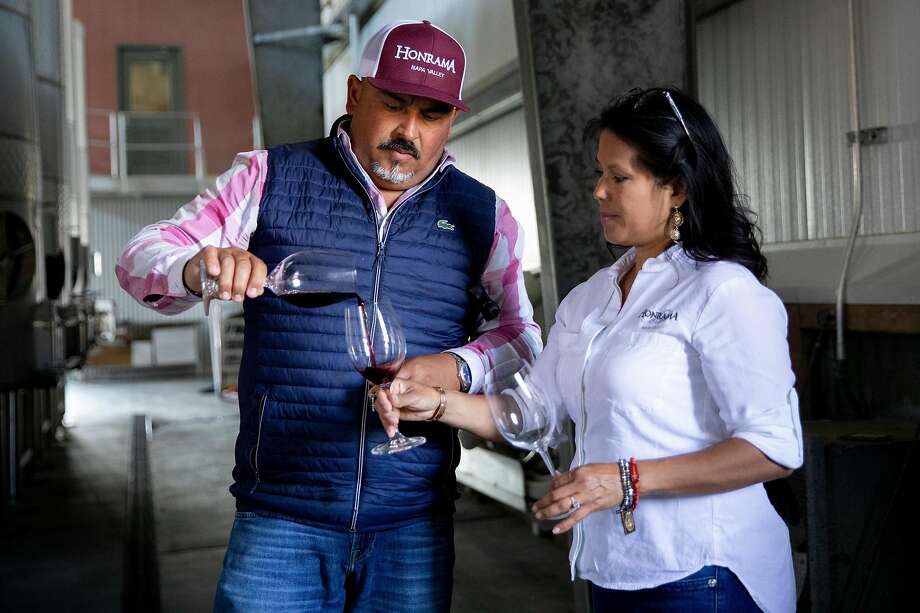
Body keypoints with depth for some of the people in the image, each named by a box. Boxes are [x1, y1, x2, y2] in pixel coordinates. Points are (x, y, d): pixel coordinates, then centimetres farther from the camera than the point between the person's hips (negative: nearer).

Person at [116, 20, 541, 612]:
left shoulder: (483, 215, 8)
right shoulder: (269, 179, 2)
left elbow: (523, 333, 10)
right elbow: (142, 259, 1)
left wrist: (460, 368, -12)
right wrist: (195, 269, -24)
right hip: (281, 517, -1)